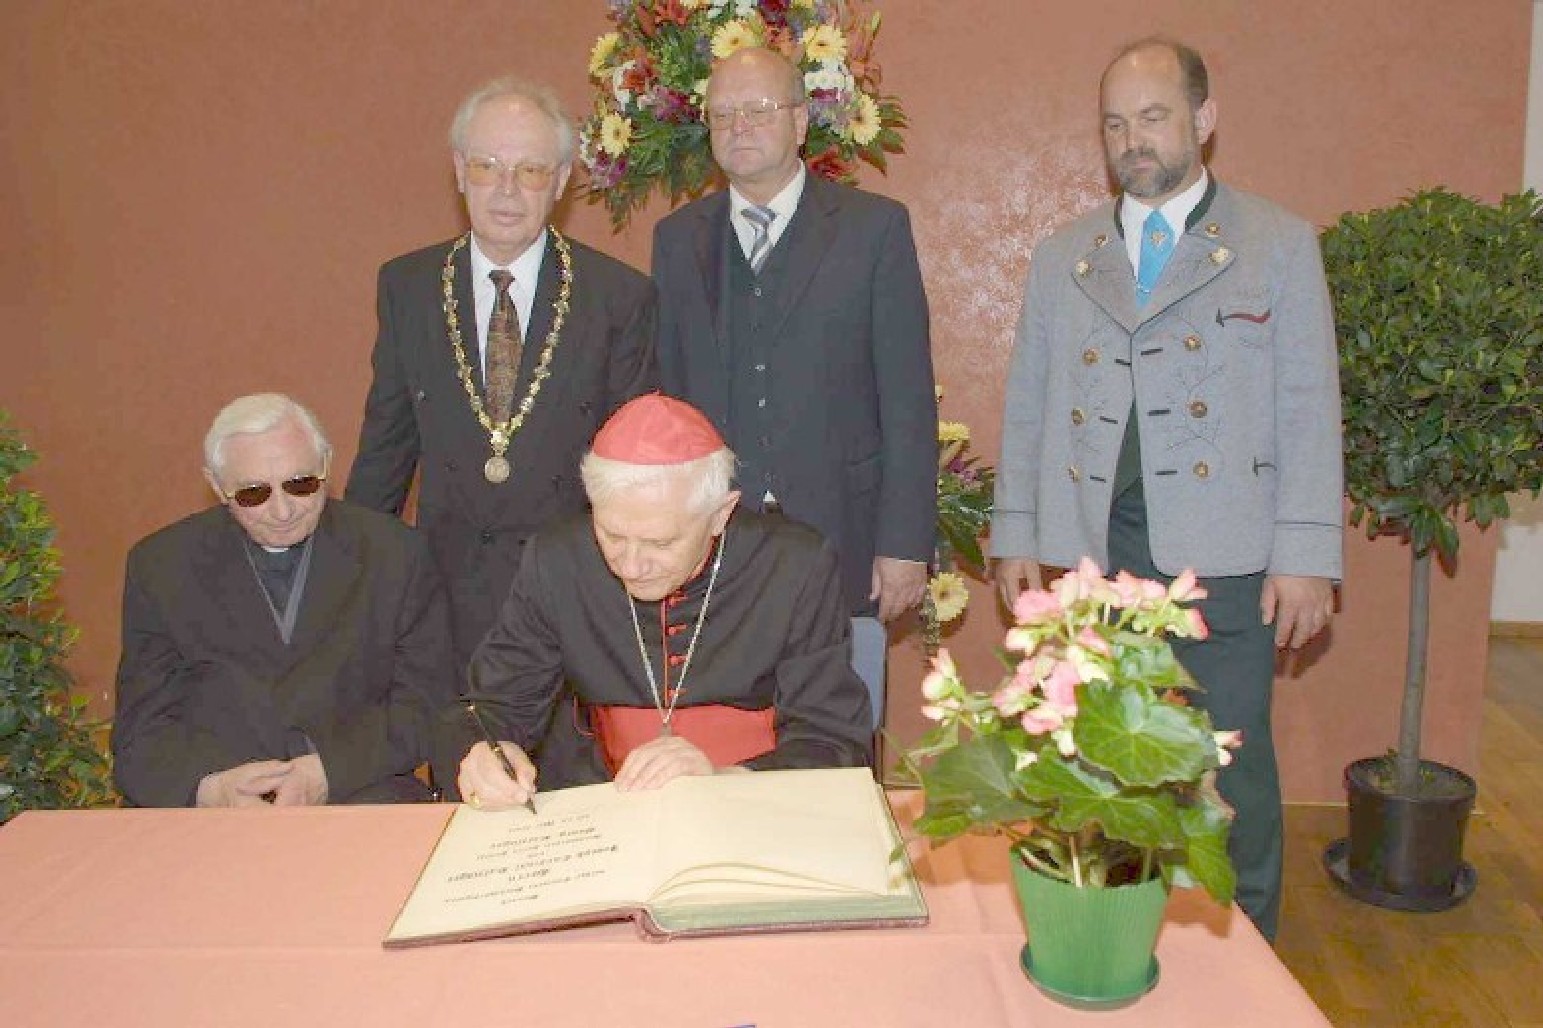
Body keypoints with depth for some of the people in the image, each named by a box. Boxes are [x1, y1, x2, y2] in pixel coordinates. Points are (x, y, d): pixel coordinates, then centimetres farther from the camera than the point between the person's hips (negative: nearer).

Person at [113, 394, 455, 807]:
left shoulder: (395, 552, 6)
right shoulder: (159, 566, 9)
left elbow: (425, 704, 4)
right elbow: (142, 730, 6)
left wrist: (327, 773, -12)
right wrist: (208, 788, -16)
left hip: (358, 792, 1)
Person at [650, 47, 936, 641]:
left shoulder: (874, 227, 0)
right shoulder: (677, 238, 10)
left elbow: (908, 400, -3)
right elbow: (665, 392, 9)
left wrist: (906, 545, -8)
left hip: (840, 542, -2)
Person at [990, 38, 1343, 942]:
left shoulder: (1280, 245, 3)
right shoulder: (1062, 258, 12)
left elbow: (1309, 411, -1)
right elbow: (1027, 408, 12)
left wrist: (1306, 557, -7)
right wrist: (1016, 536, 8)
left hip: (1222, 552, -2)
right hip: (1095, 550, 3)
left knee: (1232, 770, 3)